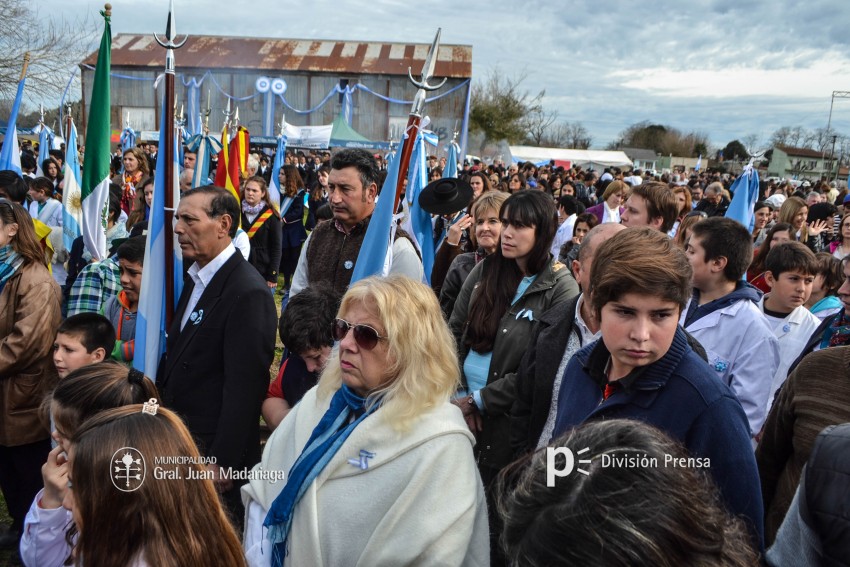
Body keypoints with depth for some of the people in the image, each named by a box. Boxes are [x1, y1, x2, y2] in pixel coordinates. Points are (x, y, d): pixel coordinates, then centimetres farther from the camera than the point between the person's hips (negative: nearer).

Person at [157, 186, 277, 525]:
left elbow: (245, 386, -22)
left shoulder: (248, 293, -22)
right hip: (178, 440, 8)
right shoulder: (196, 277, 8)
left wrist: (222, 463, -18)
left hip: (213, 450, -8)